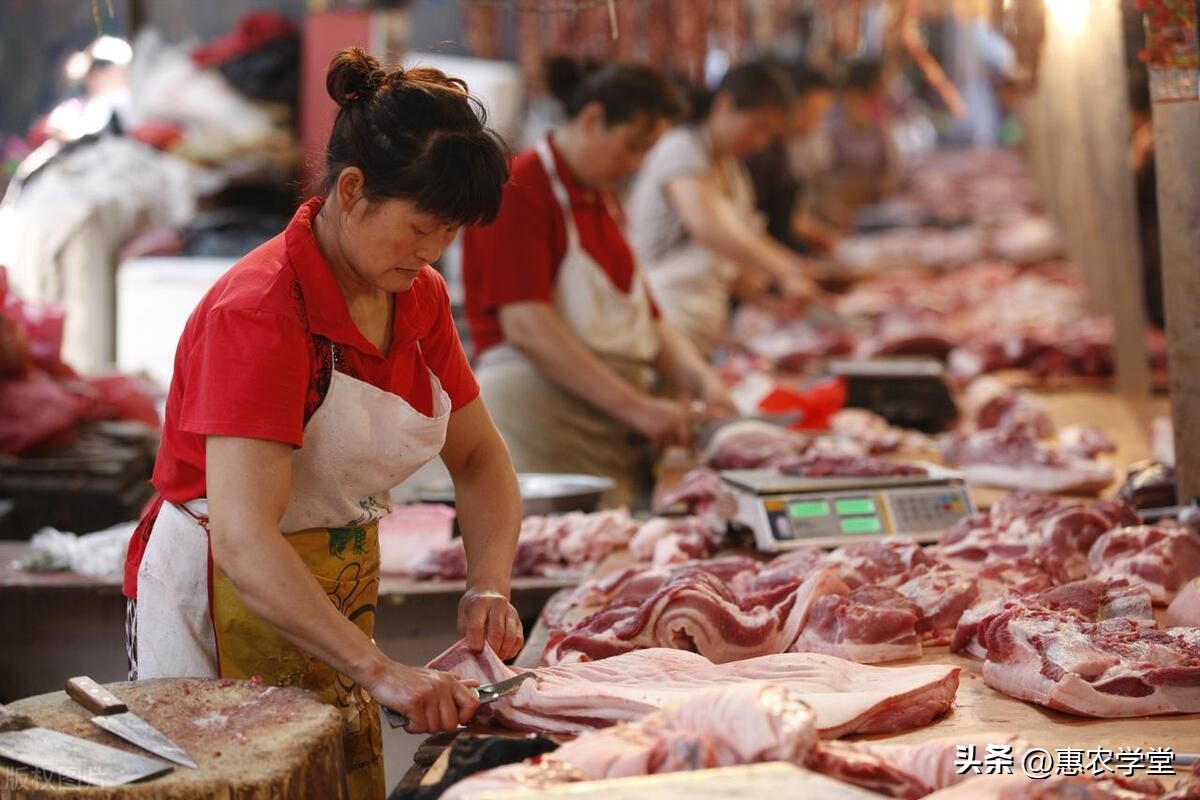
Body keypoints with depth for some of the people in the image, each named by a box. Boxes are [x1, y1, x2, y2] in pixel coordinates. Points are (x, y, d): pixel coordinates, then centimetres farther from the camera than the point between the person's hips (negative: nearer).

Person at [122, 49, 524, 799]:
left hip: (337, 600, 7)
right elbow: (244, 540, -33)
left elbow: (481, 459, 9)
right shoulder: (258, 313, -24)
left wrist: (489, 588, -9)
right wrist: (379, 671, -39)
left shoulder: (419, 298, 1)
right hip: (223, 603, -7)